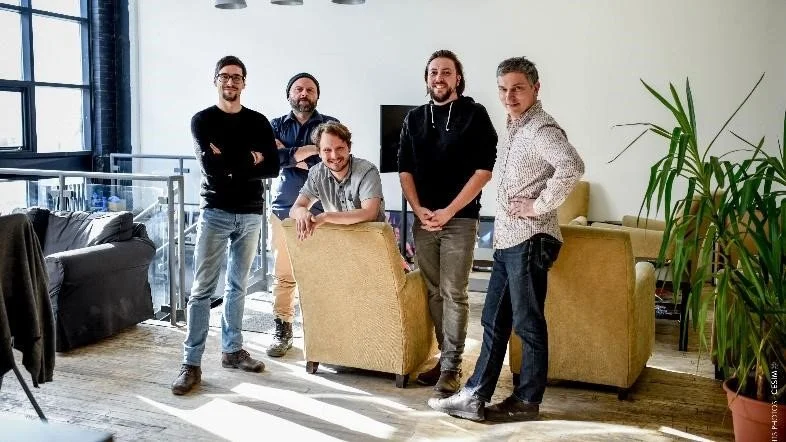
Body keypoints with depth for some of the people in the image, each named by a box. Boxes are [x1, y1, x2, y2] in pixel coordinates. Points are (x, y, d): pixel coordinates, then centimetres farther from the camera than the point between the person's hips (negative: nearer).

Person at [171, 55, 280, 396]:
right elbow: (209, 167, -13)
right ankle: (191, 363, 0)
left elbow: (272, 167, -3)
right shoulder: (202, 120, 1)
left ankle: (232, 350, 25)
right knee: (203, 288, -4)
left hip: (250, 214, 3)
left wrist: (228, 165, -10)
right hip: (215, 213, -3)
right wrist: (248, 160, -7)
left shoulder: (258, 122, 8)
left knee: (238, 286, 12)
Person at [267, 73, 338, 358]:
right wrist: (306, 152, -14)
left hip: (318, 211, -2)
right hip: (283, 209, 2)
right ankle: (282, 331, 14)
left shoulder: (330, 125, 6)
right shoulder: (276, 126, 12)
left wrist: (288, 154, -8)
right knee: (282, 275, 3)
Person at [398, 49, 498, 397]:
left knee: (454, 294, -4)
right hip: (422, 218, 4)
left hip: (460, 218, -4)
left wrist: (448, 211, -13)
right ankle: (445, 356, 19)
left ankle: (452, 366, 3)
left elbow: (484, 170, -8)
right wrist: (419, 210, -4)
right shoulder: (414, 118, 12)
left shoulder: (475, 115, -1)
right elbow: (405, 169, 11)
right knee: (434, 292, 8)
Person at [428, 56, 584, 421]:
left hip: (528, 240, -9)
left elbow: (572, 166, -33)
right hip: (506, 240, 10)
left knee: (528, 324, 2)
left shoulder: (541, 129, -14)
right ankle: (475, 396, 20)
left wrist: (540, 205, -23)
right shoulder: (513, 127, 15)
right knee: (493, 321, 12)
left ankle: (526, 401, 16)